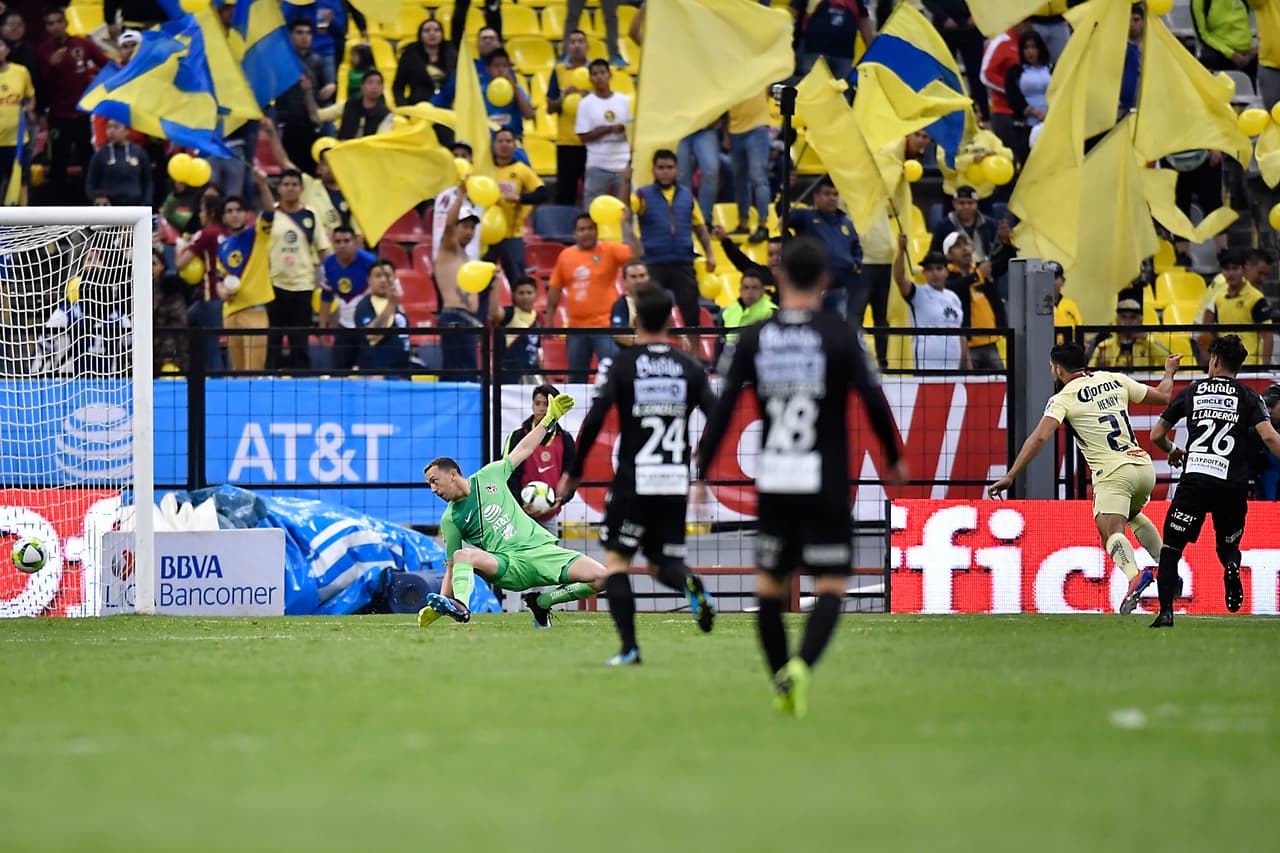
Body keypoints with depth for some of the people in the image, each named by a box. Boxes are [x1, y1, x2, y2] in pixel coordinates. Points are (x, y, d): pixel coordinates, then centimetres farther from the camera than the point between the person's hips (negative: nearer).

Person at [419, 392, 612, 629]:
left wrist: (549, 419, 23)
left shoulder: (488, 476, 10)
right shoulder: (450, 520, 5)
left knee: (599, 577, -17)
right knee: (464, 554, -32)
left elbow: (521, 451, 23)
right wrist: (436, 609, -7)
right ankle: (460, 607, -49)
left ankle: (542, 602, 2)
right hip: (507, 563, -3)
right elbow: (452, 569, 5)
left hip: (540, 548, 3)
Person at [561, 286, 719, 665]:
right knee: (662, 563, 16)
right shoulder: (689, 368, 5)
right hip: (676, 481, 3)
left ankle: (628, 646, -6)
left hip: (634, 480, -3)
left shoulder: (624, 364, -4)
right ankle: (690, 584, -20)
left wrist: (573, 472, -1)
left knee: (616, 559, 6)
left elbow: (594, 419, -11)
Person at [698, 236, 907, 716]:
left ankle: (781, 683, 17)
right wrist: (894, 460, 9)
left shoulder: (755, 338, 1)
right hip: (826, 484, -2)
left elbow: (724, 409, -1)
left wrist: (701, 473, 4)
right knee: (831, 587, 0)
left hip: (773, 482, 2)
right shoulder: (838, 337, -6)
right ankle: (802, 665, -23)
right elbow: (874, 401, -7)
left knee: (770, 585, 15)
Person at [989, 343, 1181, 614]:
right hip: (1144, 468, 7)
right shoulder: (1115, 380, 13)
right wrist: (1169, 372, 44)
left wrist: (1010, 477, -14)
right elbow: (1162, 397, 22)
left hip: (1114, 472, -7)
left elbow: (1039, 438, -15)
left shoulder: (1063, 398, -2)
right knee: (1133, 515, 33)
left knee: (1112, 531, -17)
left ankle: (1134, 574, -47)